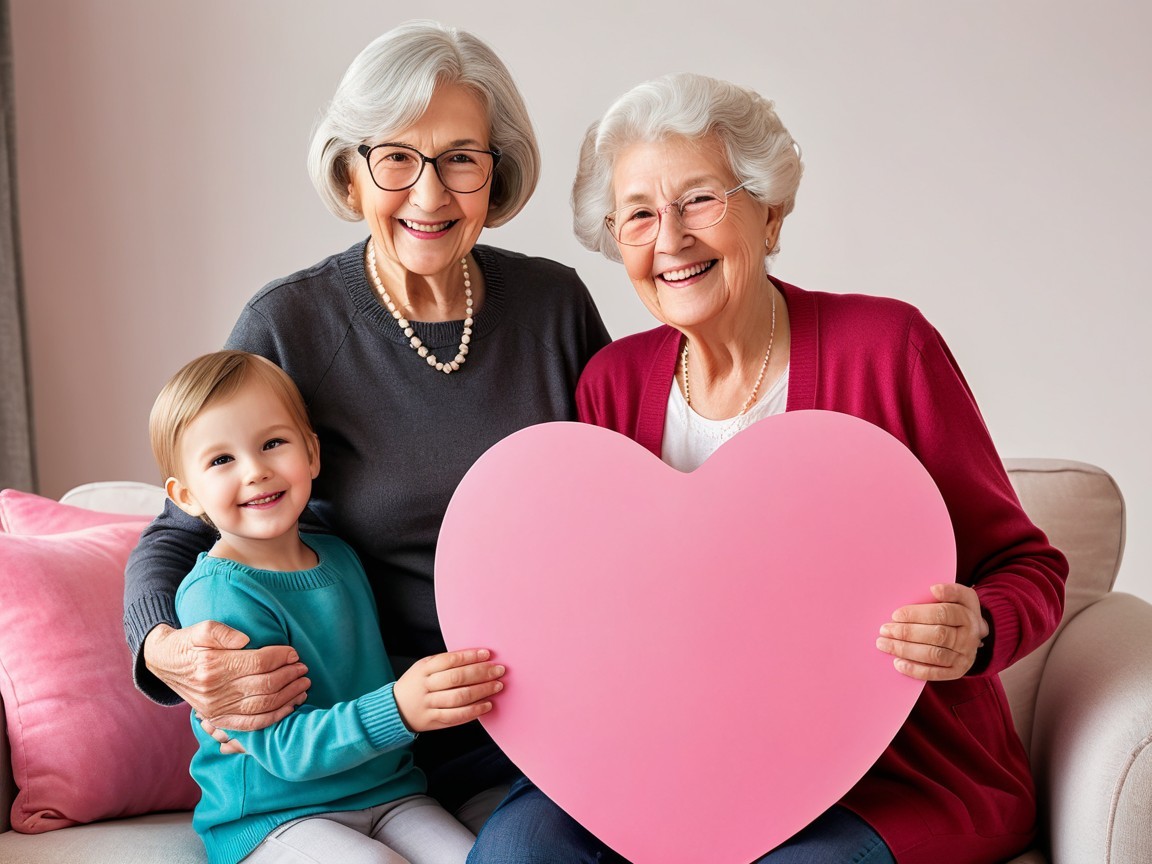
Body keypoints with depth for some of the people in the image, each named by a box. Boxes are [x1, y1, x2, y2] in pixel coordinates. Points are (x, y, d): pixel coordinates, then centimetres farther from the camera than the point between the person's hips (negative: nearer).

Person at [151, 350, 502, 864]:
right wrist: (398, 708, -34)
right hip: (271, 820, -6)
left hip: (386, 794, 6)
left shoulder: (340, 558, 7)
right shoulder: (217, 596, -16)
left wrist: (456, 683, 7)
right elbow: (281, 747, -21)